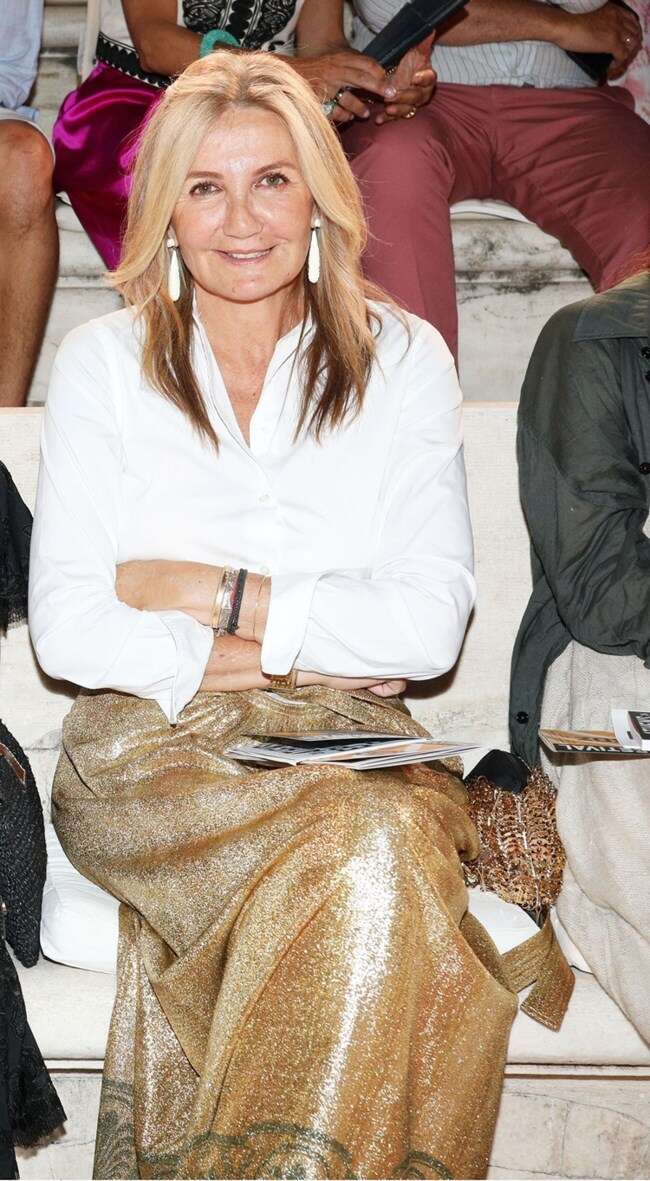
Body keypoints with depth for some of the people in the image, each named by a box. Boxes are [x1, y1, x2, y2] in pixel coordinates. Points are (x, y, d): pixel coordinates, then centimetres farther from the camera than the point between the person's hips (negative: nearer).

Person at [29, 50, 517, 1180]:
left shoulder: (401, 358, 8)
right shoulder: (104, 361, 7)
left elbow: (429, 626, -2)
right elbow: (67, 629, -2)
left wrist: (218, 593, -7)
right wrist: (281, 655, -7)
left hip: (350, 738, 1)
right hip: (149, 743, -1)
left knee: (400, 837, -34)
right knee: (364, 848, -32)